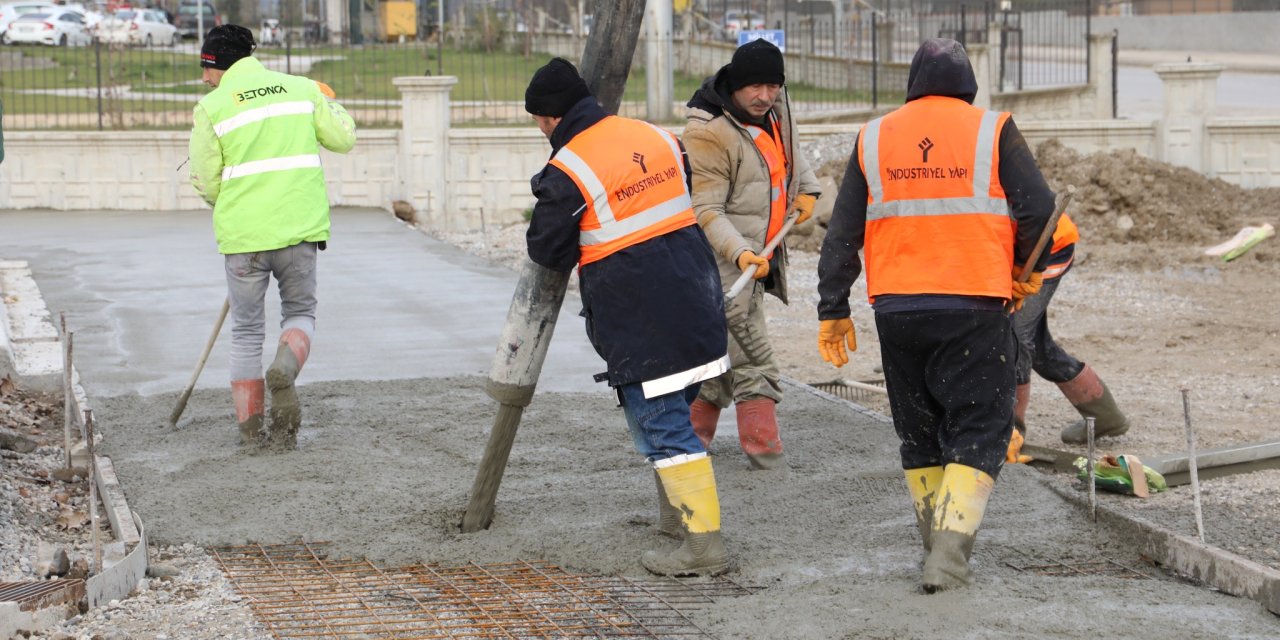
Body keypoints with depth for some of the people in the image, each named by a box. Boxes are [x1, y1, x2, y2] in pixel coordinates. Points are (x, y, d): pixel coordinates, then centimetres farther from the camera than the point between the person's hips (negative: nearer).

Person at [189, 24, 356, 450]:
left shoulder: (212, 106, -3)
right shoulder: (303, 89, 4)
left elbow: (206, 182, 0)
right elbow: (344, 139, 10)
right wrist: (329, 104, 29)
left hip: (242, 236, -1)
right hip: (300, 228, 1)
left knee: (247, 330, 12)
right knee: (300, 312, 18)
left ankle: (250, 429, 12)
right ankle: (284, 370, -14)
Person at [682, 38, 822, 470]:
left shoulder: (772, 109, 5)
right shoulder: (709, 132, -22)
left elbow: (787, 148, 31)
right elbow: (706, 210, -23)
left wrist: (806, 189, 21)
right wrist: (740, 253, -35)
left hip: (758, 257, 9)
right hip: (724, 266, -9)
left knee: (722, 357, 17)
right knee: (753, 364, -12)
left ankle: (690, 438, 30)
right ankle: (765, 453, -10)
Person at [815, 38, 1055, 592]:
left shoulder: (874, 138, 7)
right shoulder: (992, 132, -1)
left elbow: (842, 234, 7)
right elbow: (1037, 208, -5)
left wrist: (833, 311, 12)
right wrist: (1025, 273, 12)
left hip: (896, 310, 3)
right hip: (974, 307, -3)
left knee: (918, 433, 16)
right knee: (978, 431, 2)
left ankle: (939, 547, 20)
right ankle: (950, 550, -13)